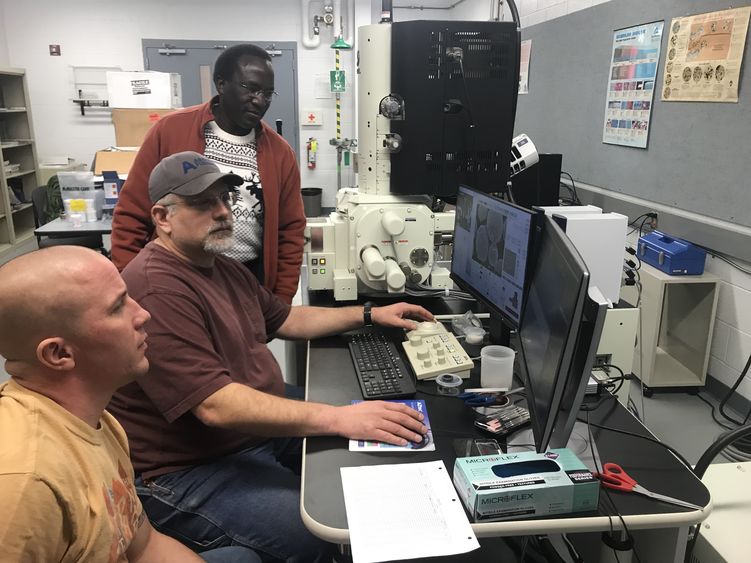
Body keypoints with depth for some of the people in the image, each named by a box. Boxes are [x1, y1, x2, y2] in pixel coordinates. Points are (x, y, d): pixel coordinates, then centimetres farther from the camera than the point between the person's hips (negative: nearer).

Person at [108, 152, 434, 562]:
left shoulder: (224, 267, 10)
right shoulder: (155, 289, -25)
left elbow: (286, 319, 19)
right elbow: (217, 405, -32)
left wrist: (370, 315, 12)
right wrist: (339, 418, -36)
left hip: (262, 425, 10)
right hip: (192, 470, -9)